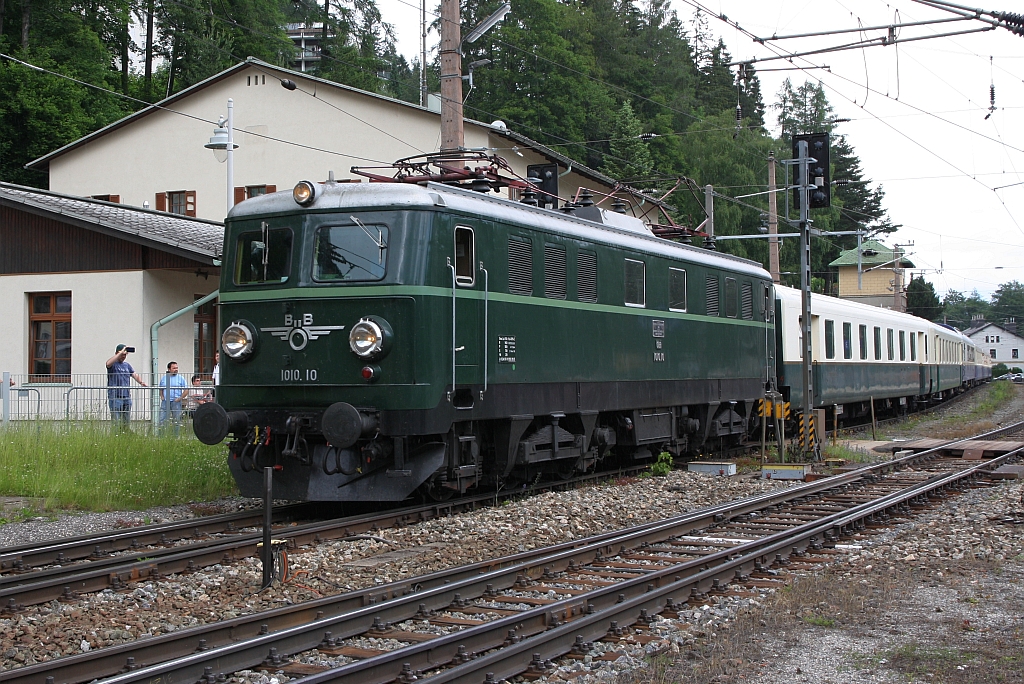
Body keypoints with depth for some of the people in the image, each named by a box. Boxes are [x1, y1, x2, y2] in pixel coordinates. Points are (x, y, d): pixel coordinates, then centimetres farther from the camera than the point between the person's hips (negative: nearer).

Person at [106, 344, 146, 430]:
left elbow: (134, 374, 8)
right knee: (116, 423, -10)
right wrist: (121, 352, -23)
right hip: (115, 397, -6)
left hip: (127, 397, 6)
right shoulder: (113, 364, 1)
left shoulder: (127, 365, 19)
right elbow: (108, 363, -23)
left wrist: (141, 382, -13)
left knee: (126, 423, 7)